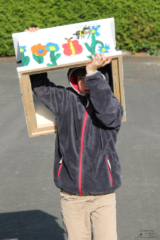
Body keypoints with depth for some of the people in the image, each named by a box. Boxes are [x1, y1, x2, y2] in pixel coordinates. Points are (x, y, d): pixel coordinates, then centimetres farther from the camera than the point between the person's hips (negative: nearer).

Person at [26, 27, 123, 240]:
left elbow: (108, 113, -25)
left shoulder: (112, 104, -3)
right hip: (71, 194, 2)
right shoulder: (65, 100, 3)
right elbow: (39, 84, 6)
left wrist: (94, 72, -28)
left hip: (103, 192, -2)